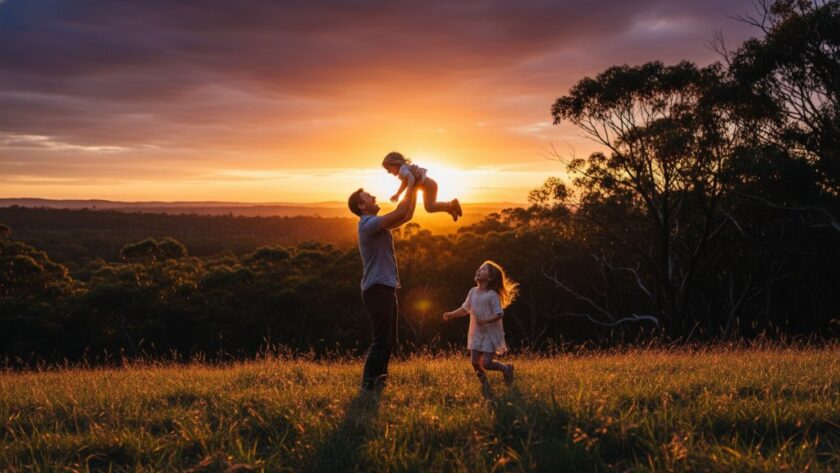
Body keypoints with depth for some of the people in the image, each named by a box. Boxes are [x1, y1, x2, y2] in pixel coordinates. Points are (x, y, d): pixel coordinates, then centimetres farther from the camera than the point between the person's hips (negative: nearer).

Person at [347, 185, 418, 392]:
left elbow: (407, 215, 22)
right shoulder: (368, 224, -13)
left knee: (387, 340, 13)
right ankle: (368, 383, -6)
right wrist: (410, 189, -7)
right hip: (378, 289, -10)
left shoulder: (379, 225, 17)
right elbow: (400, 212, -19)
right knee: (381, 340, -10)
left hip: (386, 288, 10)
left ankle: (378, 379, 19)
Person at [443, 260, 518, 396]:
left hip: (490, 334, -6)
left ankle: (506, 368, 16)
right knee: (475, 362, 2)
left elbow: (499, 314, -19)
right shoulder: (473, 292, 3)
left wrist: (485, 321, -33)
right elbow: (465, 309, 16)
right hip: (476, 334, 6)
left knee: (486, 363, -12)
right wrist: (451, 314, 5)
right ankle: (485, 385, 24)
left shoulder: (492, 295, -15)